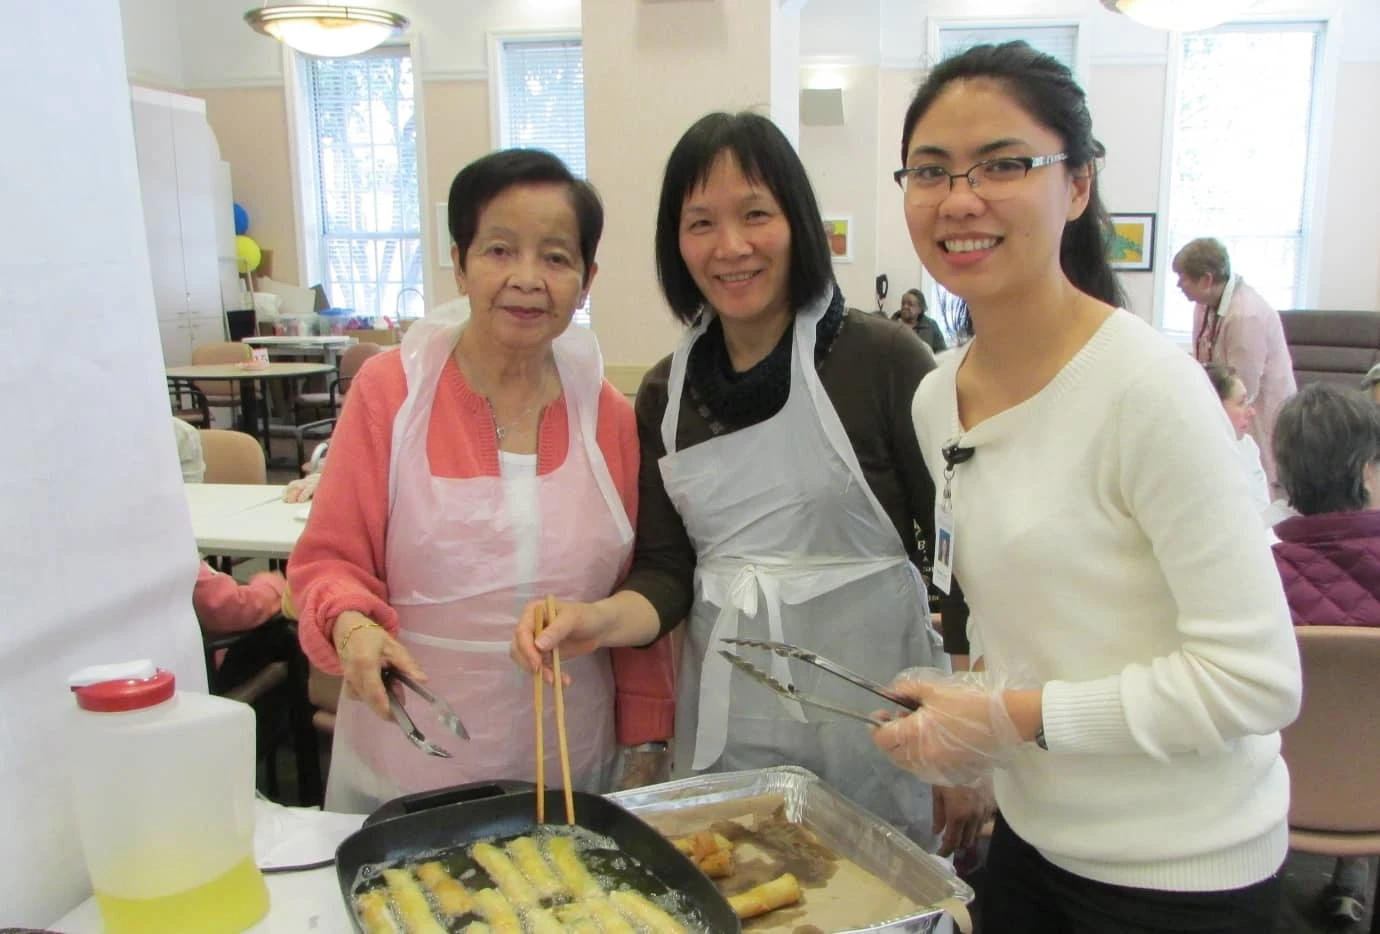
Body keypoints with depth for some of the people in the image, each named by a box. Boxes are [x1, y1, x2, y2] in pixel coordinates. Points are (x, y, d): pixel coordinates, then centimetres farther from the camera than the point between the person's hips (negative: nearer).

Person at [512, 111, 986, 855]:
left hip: (872, 720, -3)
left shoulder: (882, 359, -10)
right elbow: (667, 572, 3)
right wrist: (602, 619, -18)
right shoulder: (665, 392, 4)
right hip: (724, 731, 4)